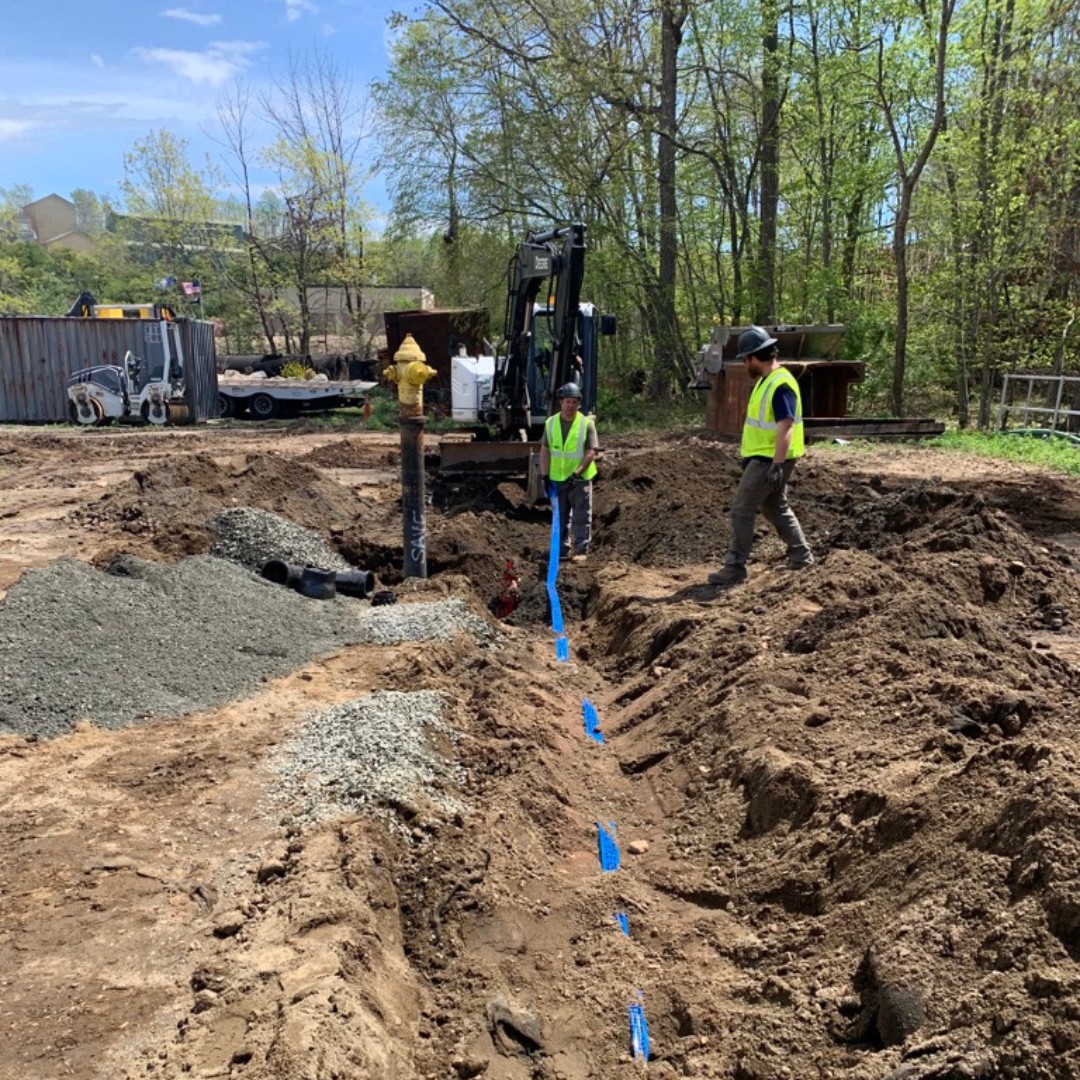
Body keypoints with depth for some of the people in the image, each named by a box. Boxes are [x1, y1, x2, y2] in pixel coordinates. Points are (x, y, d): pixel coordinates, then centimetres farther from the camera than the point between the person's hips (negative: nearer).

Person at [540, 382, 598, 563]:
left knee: (581, 517, 2)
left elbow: (591, 451, -11)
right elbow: (545, 450, 5)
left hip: (580, 478, -3)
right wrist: (545, 475, 0)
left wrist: (577, 472, -19)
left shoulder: (587, 423, -7)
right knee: (560, 516, 12)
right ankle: (561, 549, 22)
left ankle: (581, 550, 9)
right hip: (557, 478, 3)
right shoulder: (551, 423, 2)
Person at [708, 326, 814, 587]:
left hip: (771, 460, -10)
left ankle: (734, 568, -4)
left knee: (742, 509, -9)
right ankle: (800, 555, 32)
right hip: (763, 457, 10)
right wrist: (749, 456, 23)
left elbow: (785, 428, -27)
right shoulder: (766, 380, 11)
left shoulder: (781, 385, -21)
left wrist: (777, 466, -31)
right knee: (775, 507, 20)